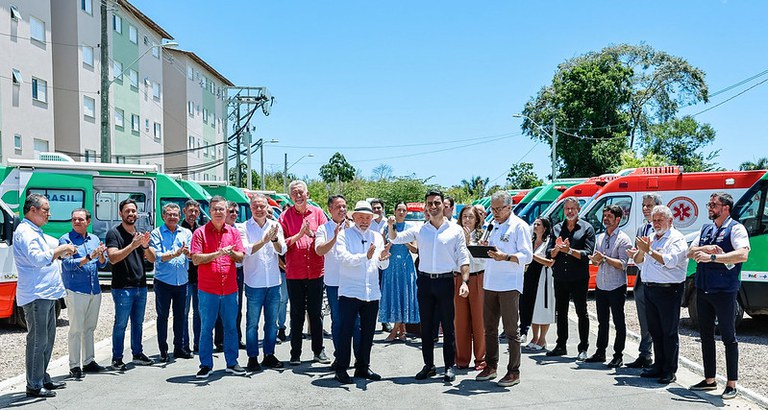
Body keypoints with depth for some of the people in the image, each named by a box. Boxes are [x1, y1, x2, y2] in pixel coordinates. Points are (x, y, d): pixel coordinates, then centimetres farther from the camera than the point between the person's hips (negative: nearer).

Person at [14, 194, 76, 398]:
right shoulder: (25, 232, -13)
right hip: (36, 295, -11)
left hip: (46, 294, 11)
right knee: (37, 341, -6)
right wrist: (62, 249, -17)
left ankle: (43, 378, 26)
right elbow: (37, 259, -25)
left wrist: (63, 251, 12)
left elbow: (46, 256, 28)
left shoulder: (35, 232, 19)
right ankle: (34, 386, 0)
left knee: (47, 339, 16)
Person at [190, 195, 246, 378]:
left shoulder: (234, 232, 9)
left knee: (231, 327, 9)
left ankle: (232, 363, 19)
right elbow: (195, 259, -9)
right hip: (207, 289, -3)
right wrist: (217, 254, -19)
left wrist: (231, 253, -16)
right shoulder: (200, 232, -1)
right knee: (206, 327, 4)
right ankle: (206, 365, 13)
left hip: (230, 289, 3)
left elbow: (240, 258, 5)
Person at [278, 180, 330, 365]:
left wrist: (312, 234, -16)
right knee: (297, 314, 7)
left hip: (316, 271, 1)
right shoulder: (285, 216, 1)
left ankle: (318, 350, 18)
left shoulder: (317, 213, 4)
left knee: (316, 313, 9)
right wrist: (299, 235, -17)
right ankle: (295, 353, 15)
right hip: (294, 272, -1)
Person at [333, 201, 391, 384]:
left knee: (368, 332, 11)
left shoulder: (377, 237, 13)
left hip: (372, 292, 5)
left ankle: (363, 367, 23)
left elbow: (383, 266, 5)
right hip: (349, 291, -5)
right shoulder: (344, 235, 0)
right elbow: (344, 257, -16)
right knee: (346, 331, -4)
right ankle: (341, 369, 5)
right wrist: (365, 257, -30)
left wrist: (382, 258, -18)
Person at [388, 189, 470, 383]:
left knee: (448, 326, 3)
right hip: (424, 281, 2)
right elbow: (396, 238, 5)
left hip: (445, 281, -2)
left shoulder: (455, 230, 1)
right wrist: (391, 227, -17)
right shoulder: (420, 230, 6)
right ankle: (428, 365, 20)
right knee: (426, 326, 9)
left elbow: (463, 258, 0)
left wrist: (465, 281, -10)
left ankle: (449, 366, 12)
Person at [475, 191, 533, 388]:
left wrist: (505, 257, -26)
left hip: (509, 285, -7)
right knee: (489, 327, 12)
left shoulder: (519, 226, -4)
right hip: (490, 283, 7)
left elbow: (527, 255, -11)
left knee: (511, 329, -2)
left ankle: (514, 372, 5)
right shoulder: (494, 227, 19)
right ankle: (490, 366, 23)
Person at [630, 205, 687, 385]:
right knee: (655, 330, 12)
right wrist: (641, 251, -3)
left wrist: (649, 250, -18)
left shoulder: (677, 239, -5)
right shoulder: (650, 239, 17)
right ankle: (659, 366, 21)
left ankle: (669, 371, 3)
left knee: (669, 332, -2)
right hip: (650, 289, 7)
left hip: (668, 290, -7)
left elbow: (670, 261, -20)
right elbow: (638, 262, 17)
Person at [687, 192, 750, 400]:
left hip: (724, 291, -7)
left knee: (728, 337, 0)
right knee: (706, 336, 13)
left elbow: (742, 254, -24)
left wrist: (712, 257, -27)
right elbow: (690, 252, 8)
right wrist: (706, 248, -11)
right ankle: (709, 380, 24)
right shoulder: (706, 229, 14)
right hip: (702, 289, 7)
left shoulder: (736, 229, -8)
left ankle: (731, 385, 7)